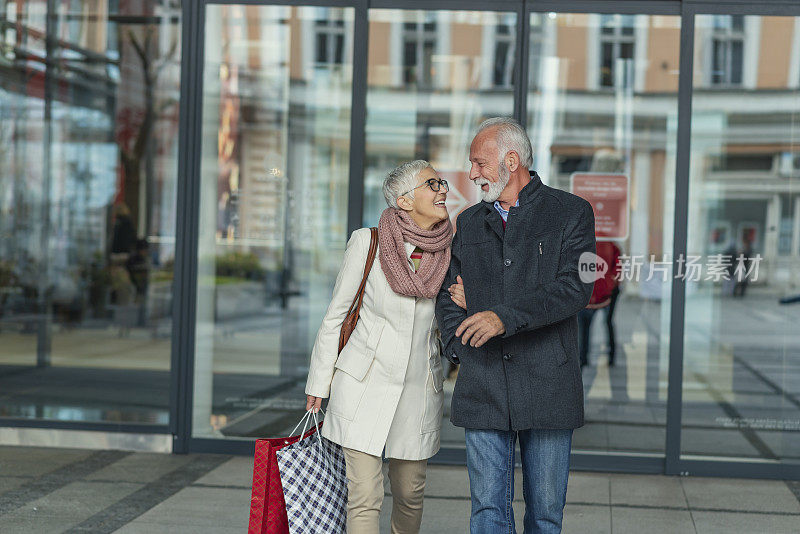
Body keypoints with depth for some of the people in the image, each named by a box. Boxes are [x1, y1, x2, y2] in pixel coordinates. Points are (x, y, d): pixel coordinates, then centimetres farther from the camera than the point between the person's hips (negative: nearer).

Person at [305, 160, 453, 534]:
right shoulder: (367, 242, -8)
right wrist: (319, 383, 3)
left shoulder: (448, 251, 1)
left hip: (419, 388, 3)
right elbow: (337, 314, 0)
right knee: (365, 497, -8)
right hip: (364, 385, -3)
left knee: (410, 494, 12)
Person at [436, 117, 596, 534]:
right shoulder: (468, 223, 15)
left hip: (548, 386, -3)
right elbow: (447, 295, 20)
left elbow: (575, 288, -11)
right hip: (482, 389, 3)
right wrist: (459, 350, 3)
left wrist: (505, 316, -21)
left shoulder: (571, 213, 1)